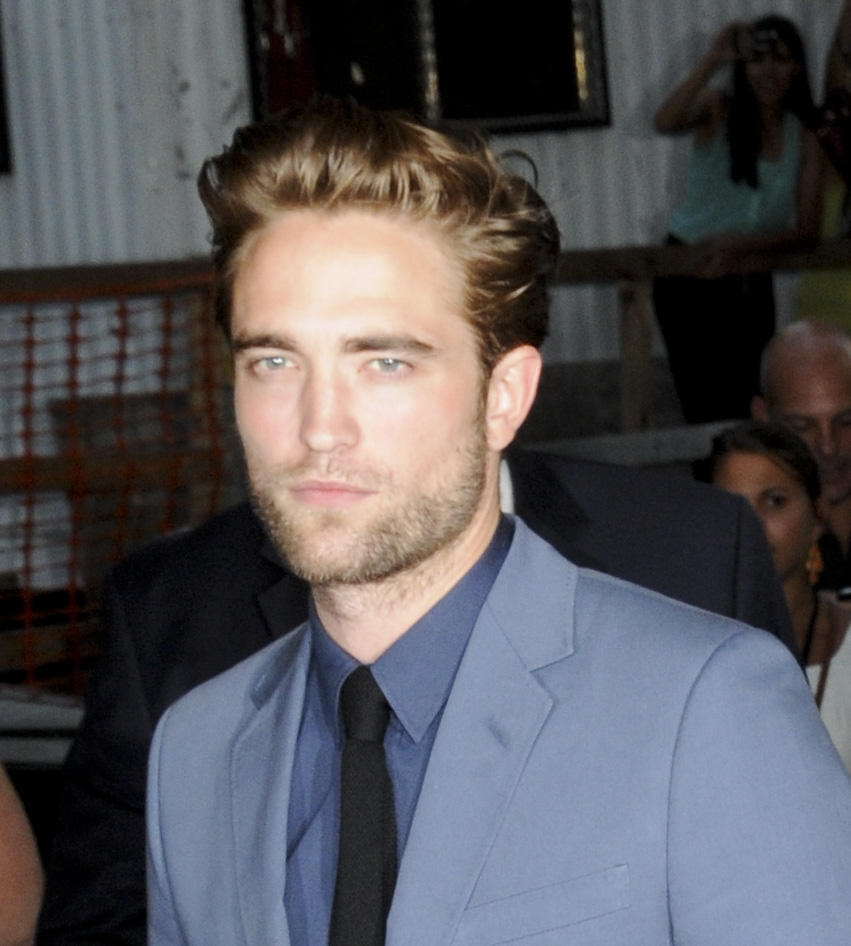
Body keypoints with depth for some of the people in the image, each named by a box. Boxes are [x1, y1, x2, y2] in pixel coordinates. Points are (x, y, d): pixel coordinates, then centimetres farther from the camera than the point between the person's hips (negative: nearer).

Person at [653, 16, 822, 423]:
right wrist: (712, 61, -33)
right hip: (689, 272, -3)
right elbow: (665, 123, -28)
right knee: (706, 406, -6)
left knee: (748, 404, 8)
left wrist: (737, 244, -19)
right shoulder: (719, 110, -5)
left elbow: (805, 229, -5)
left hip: (750, 279, 3)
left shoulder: (804, 138, 1)